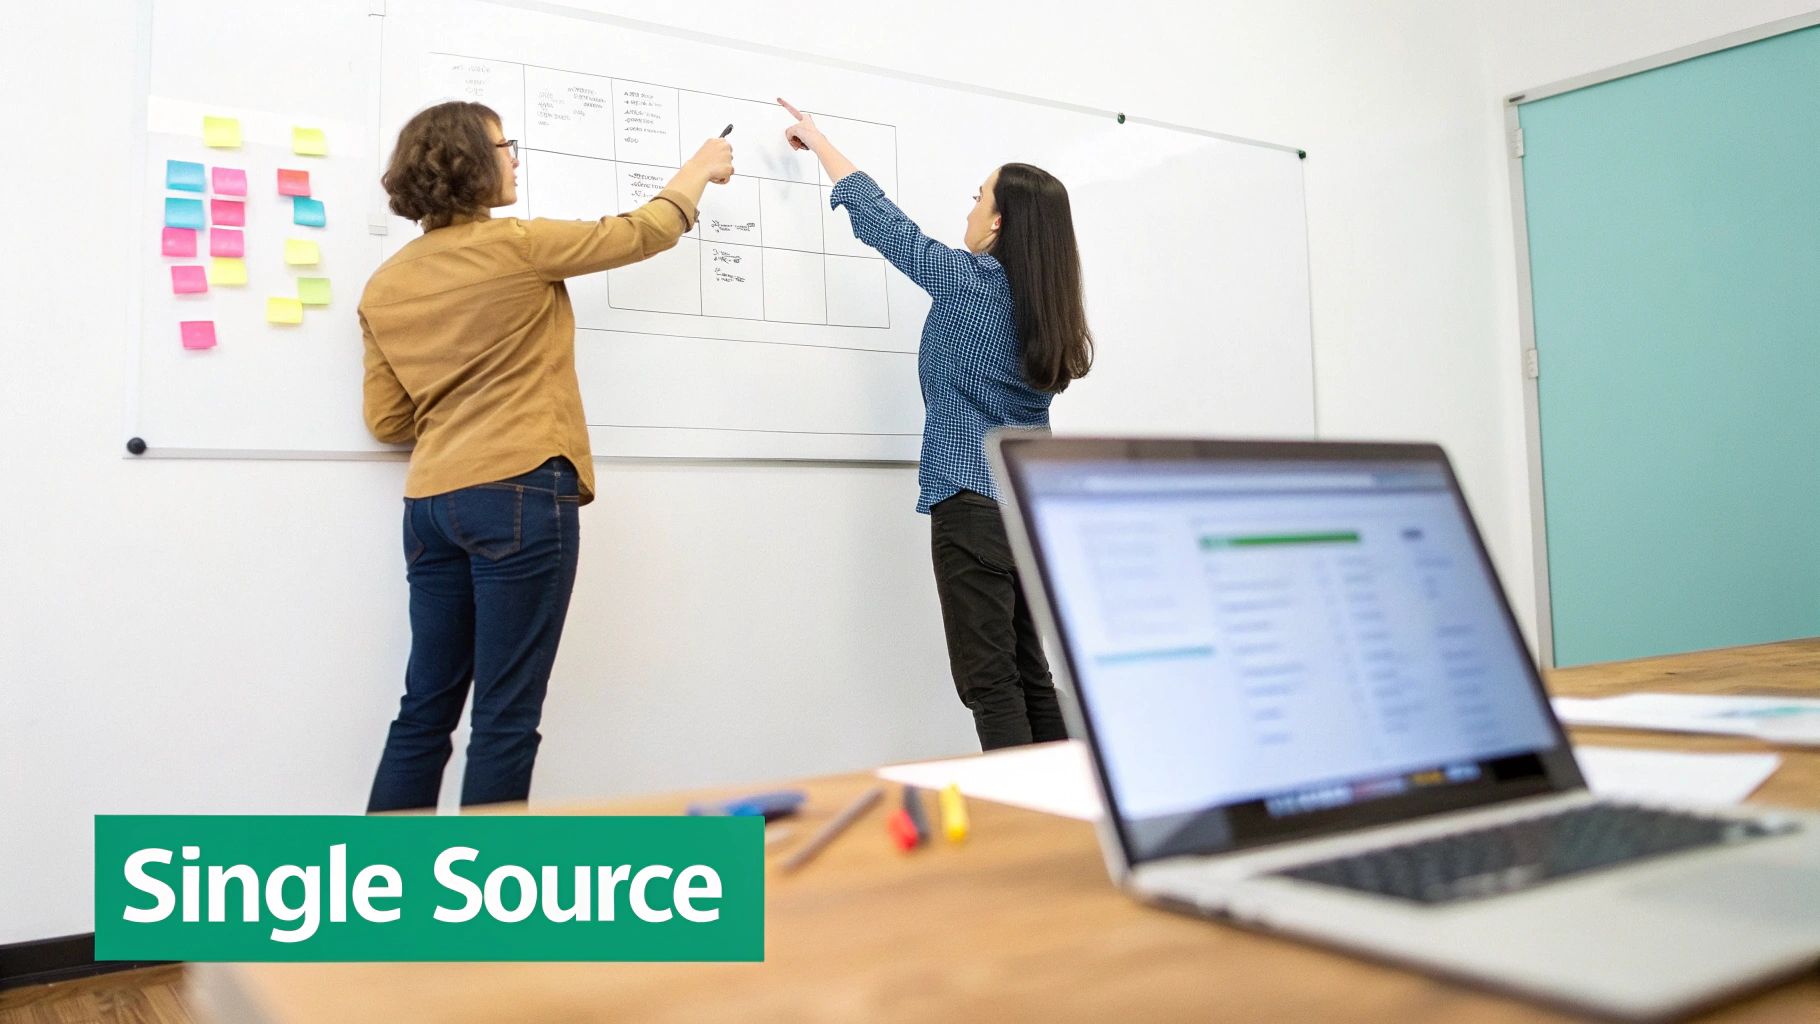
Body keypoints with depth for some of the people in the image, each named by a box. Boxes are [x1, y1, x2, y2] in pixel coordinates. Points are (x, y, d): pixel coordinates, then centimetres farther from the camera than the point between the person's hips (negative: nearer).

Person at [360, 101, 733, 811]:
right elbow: (641, 235, 7)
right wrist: (700, 170, 24)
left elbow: (386, 421, 12)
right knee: (506, 718, -1)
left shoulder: (384, 286, 12)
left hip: (432, 503, 7)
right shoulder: (516, 245, -5)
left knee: (426, 711, 11)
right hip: (519, 494, -7)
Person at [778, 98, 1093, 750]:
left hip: (974, 500, -8)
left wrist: (817, 140, 18)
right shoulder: (1047, 306, 11)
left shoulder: (969, 280, -7)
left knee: (990, 682, -5)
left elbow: (878, 217, 3)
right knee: (1030, 674, 13)